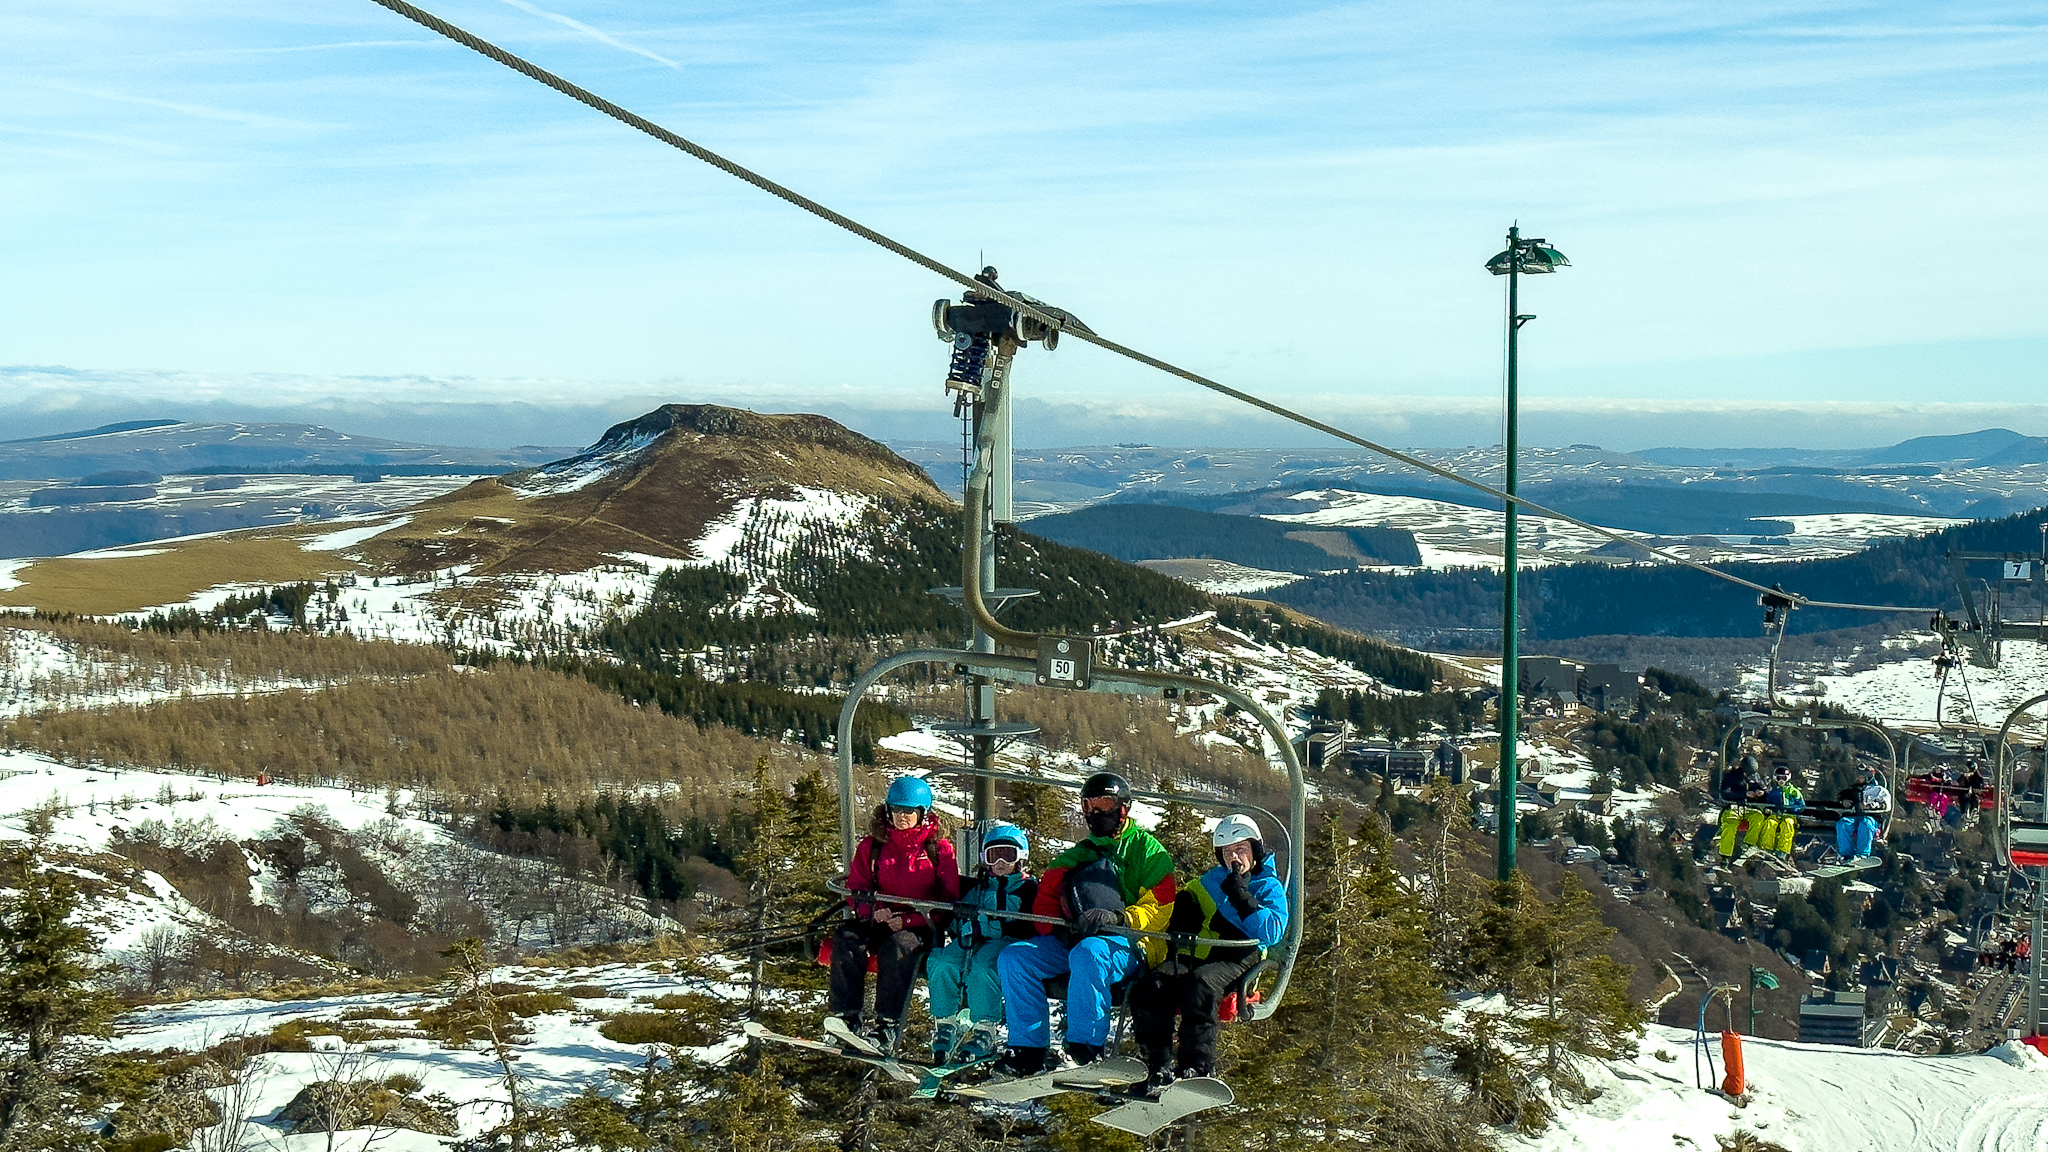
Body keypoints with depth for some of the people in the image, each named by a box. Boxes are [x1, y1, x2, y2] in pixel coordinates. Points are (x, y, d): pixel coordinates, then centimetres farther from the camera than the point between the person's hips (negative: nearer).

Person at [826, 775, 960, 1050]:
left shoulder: (939, 849, 4)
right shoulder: (872, 845, 13)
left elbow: (948, 899, -2)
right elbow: (855, 888, 12)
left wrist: (907, 919, -15)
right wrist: (872, 910, -12)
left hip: (919, 928, -3)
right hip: (879, 922, 3)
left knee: (898, 946, -36)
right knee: (846, 937, -28)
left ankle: (887, 1029, -37)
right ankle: (846, 1018, -30)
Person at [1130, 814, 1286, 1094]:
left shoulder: (1270, 887, 10)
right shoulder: (1213, 880, 26)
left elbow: (1272, 933, -7)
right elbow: (1186, 898, 42)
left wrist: (1241, 897, -10)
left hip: (1236, 960, -5)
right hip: (1195, 954, 5)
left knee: (1201, 985, -39)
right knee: (1148, 988, -24)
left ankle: (1196, 1068, -34)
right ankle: (1159, 1068, -24)